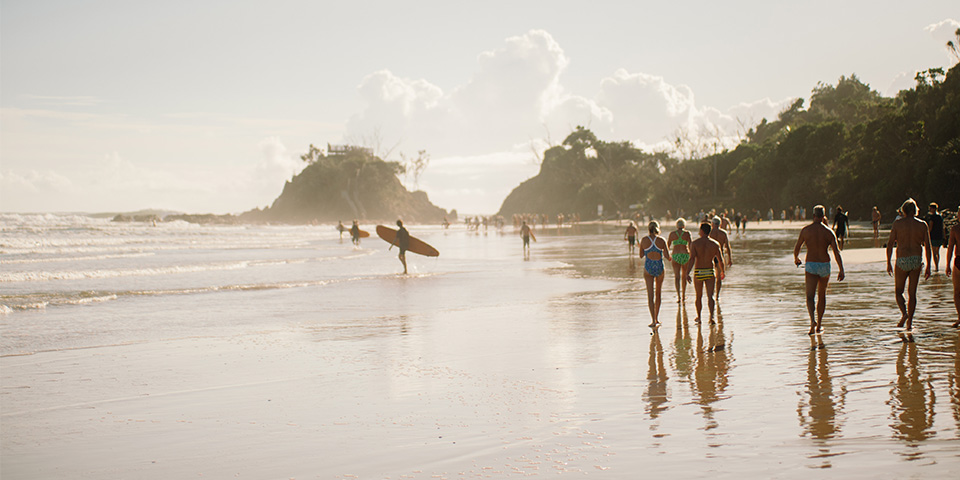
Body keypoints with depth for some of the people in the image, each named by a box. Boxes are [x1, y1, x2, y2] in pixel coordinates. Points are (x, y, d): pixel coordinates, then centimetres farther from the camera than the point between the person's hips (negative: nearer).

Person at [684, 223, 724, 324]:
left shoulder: (694, 243, -6)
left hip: (698, 272, 0)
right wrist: (722, 271, 22)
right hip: (710, 272, 0)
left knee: (699, 296, 15)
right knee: (710, 296, 0)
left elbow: (692, 259, -17)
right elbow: (720, 260, 4)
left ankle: (698, 317, 27)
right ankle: (711, 316, -20)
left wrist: (687, 273, -21)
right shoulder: (715, 244, 0)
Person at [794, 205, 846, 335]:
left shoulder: (805, 230, -4)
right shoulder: (829, 232, -2)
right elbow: (836, 251, -9)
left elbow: (797, 248, 2)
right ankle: (819, 326, 27)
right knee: (822, 295, 20)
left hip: (810, 266, -2)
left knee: (810, 296, -7)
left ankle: (813, 320, -34)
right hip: (825, 265, 2)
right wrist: (841, 270, -9)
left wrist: (796, 259, 24)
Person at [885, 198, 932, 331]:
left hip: (902, 261, -2)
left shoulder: (898, 223, -1)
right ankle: (910, 322, 8)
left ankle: (904, 313, -14)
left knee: (899, 291, 12)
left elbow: (890, 244, -4)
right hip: (917, 260, 2)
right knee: (912, 293, 10)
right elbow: (927, 246, 2)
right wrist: (928, 267, 6)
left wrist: (888, 263, 3)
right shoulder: (922, 224, 3)